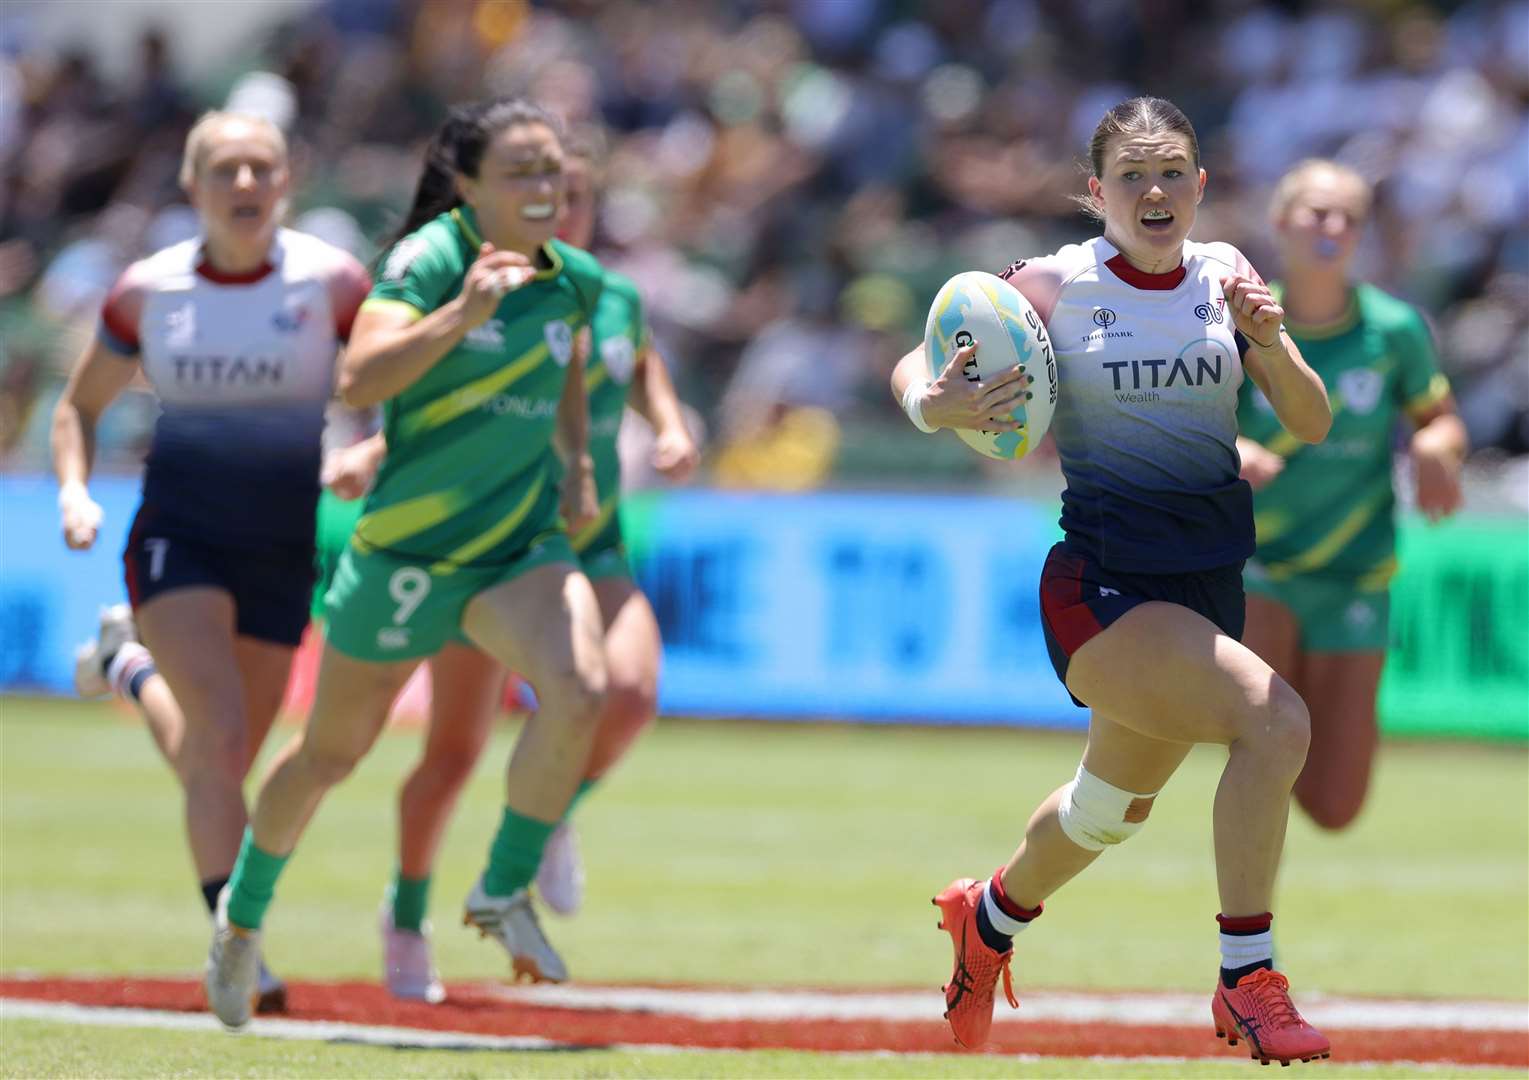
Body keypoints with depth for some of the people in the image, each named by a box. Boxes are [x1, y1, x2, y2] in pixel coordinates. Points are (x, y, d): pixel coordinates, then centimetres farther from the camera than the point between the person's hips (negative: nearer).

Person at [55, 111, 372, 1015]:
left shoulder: (333, 283, -6)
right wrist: (74, 492, -4)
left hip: (281, 550, 1)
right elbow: (80, 407, 14)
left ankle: (134, 666, 42)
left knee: (217, 766, 11)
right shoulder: (147, 291, -1)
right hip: (177, 535, -1)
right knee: (221, 738, -21)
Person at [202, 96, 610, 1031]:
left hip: (522, 545, 4)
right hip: (407, 549, -4)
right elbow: (358, 381, -33)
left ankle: (506, 890, -9)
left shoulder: (572, 279, 0)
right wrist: (462, 313, -44)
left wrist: (578, 463, 12)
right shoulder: (427, 260, -18)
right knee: (333, 753, 12)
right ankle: (243, 913, 38)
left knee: (581, 689, -26)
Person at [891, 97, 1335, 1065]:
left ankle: (990, 914, 54)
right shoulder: (1056, 286, -7)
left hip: (1209, 581, 6)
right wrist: (938, 404, -24)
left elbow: (1312, 424, 1)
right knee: (1274, 722, -28)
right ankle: (1247, 981, -21)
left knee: (1116, 806, 23)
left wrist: (1269, 340, -19)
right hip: (1101, 582, -6)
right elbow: (911, 372, -1)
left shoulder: (1226, 275, 3)